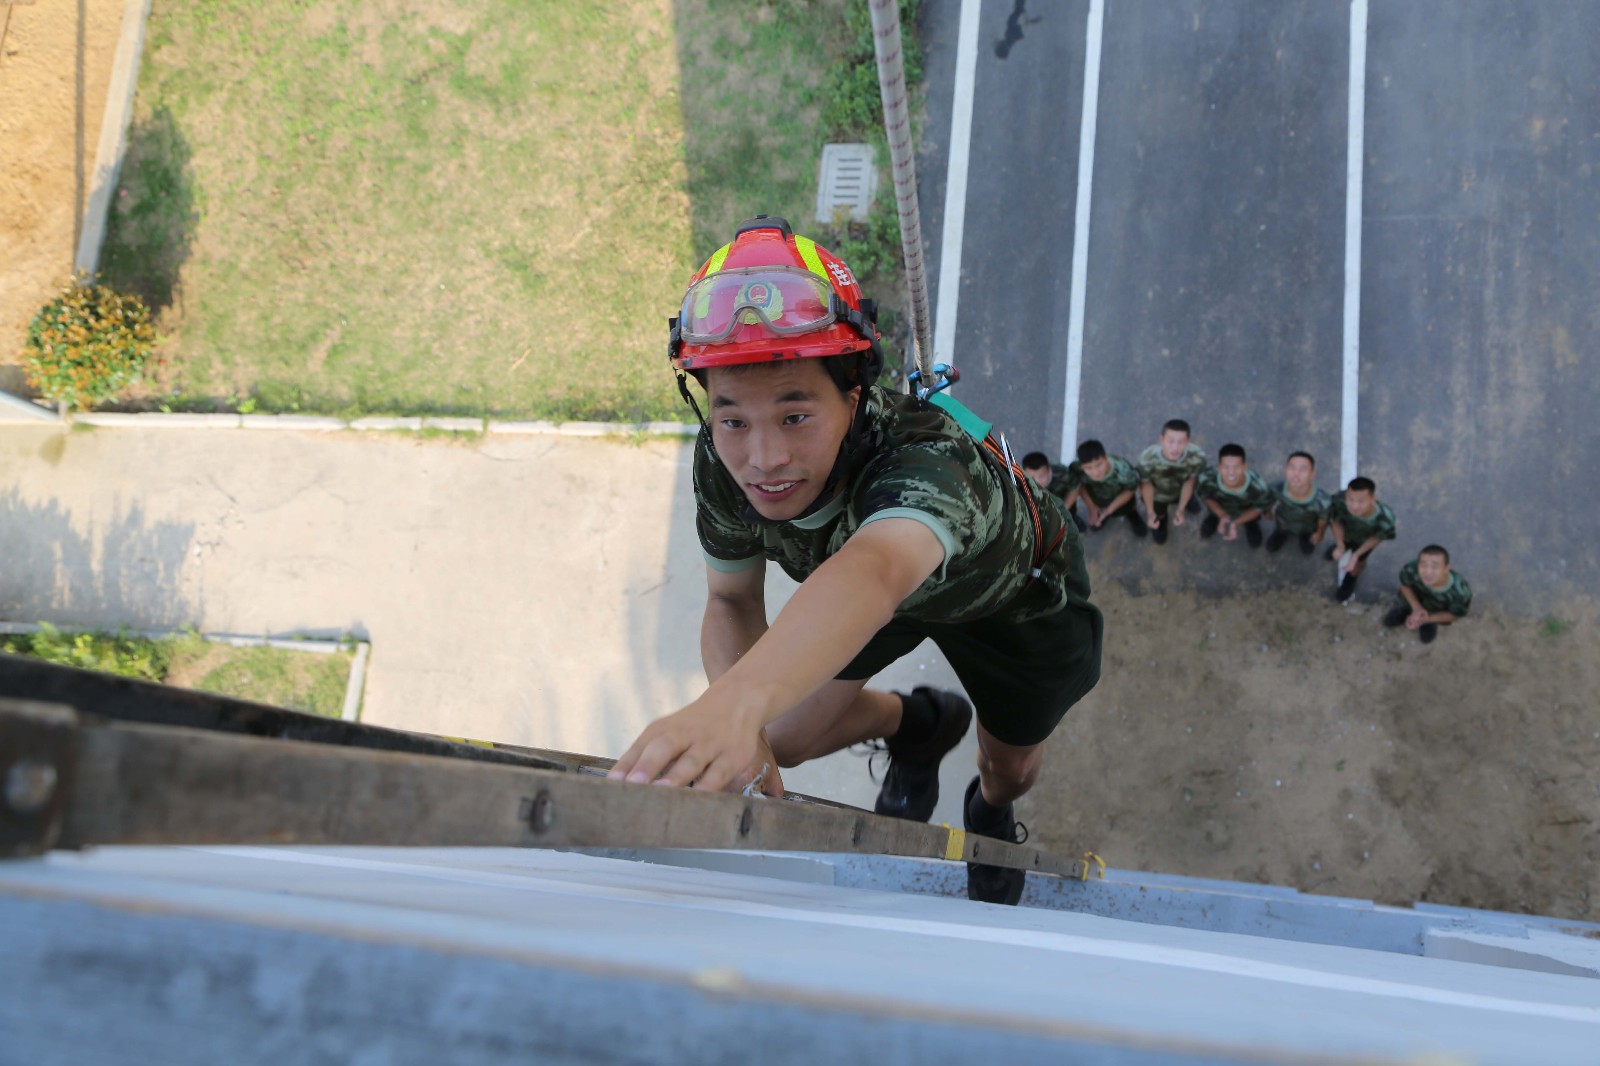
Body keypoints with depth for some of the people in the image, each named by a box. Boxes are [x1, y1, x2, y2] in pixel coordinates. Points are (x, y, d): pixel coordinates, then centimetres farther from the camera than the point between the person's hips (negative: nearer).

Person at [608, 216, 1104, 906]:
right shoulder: (725, 462, -32)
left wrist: (739, 700, -93)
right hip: (893, 594, 3)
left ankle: (990, 815, 57)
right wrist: (737, 728, -40)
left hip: (1012, 595, -3)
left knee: (1013, 767, 16)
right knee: (780, 743, -6)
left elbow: (871, 573, -72)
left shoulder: (929, 459, -50)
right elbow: (731, 602, -17)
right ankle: (918, 726, 29)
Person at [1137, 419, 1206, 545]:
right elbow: (1146, 485, -22)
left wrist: (1180, 510, -17)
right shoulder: (1147, 459, -45)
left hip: (1180, 491, 2)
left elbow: (1189, 482, -19)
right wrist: (1150, 512, -19)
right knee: (1159, 538, 19)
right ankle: (1159, 513, 46)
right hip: (1157, 495, -2)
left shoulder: (1197, 457, -41)